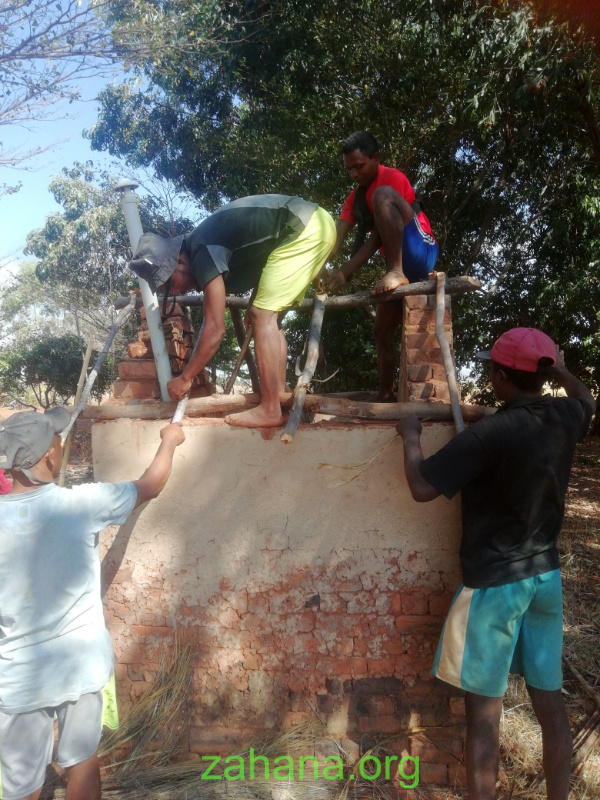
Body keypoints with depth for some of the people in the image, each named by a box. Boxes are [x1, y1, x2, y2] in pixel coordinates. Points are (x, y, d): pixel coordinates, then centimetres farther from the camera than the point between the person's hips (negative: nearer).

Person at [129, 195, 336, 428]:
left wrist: (185, 379, -10)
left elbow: (215, 329, -18)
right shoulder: (203, 248, 12)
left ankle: (270, 410, -9)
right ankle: (280, 396, 10)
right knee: (269, 317, 10)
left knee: (263, 315, -10)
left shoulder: (203, 254, -17)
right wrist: (255, 304, 17)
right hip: (315, 226, 10)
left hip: (305, 229, -10)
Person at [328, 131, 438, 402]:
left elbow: (378, 235, -17)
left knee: (382, 196, -26)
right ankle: (386, 396, 14)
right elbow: (336, 238, 2)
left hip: (421, 253, -8)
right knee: (382, 330, 6)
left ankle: (396, 272, -30)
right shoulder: (355, 197, 15)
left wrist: (345, 272, -22)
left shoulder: (392, 179, -8)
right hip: (401, 266, 8)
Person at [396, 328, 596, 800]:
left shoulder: (491, 434, -22)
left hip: (495, 583, -7)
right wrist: (558, 368, 36)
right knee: (550, 701, 16)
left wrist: (410, 437, -5)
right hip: (546, 576, 7)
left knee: (484, 708, 5)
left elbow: (423, 487, -19)